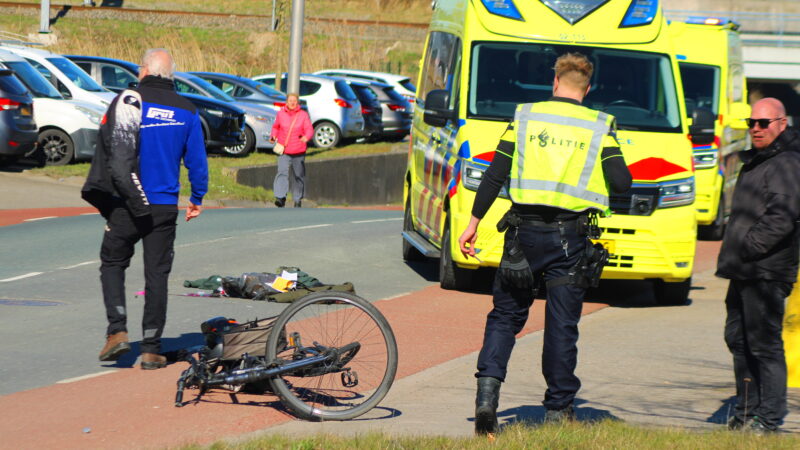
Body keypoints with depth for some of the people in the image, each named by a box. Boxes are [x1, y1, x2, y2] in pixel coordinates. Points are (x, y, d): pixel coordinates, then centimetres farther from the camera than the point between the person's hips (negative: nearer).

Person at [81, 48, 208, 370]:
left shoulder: (128, 101, -8)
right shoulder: (186, 111, 4)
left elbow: (109, 149, -12)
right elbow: (197, 160, 8)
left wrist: (96, 192, -5)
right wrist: (197, 198, 21)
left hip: (126, 205, -2)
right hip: (164, 207, 3)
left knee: (112, 263, 13)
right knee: (157, 274, 6)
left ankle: (117, 330, -4)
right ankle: (152, 349, 5)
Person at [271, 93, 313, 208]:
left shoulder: (303, 115, -1)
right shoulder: (281, 114, 4)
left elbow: (310, 129, -7)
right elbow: (276, 126, 19)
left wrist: (306, 137, -29)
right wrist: (273, 136, 0)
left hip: (298, 151, 0)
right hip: (284, 151, 0)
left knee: (299, 176, 10)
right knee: (282, 173, -18)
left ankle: (298, 200, 25)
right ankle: (280, 198, -26)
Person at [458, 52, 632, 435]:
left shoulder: (525, 117, 3)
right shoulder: (599, 126, 0)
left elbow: (495, 175, 0)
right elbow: (621, 182, -7)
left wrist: (474, 224, 6)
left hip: (525, 231, 1)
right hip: (570, 237, -1)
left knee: (505, 315, 11)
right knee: (562, 324, 6)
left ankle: (487, 393, -5)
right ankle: (558, 409, 8)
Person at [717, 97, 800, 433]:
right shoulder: (754, 162, 20)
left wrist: (747, 247, -19)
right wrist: (732, 254, 17)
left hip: (766, 273, -10)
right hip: (743, 272, 10)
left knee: (764, 344, -7)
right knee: (738, 340, 14)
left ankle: (769, 418, -3)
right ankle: (747, 411, 23)